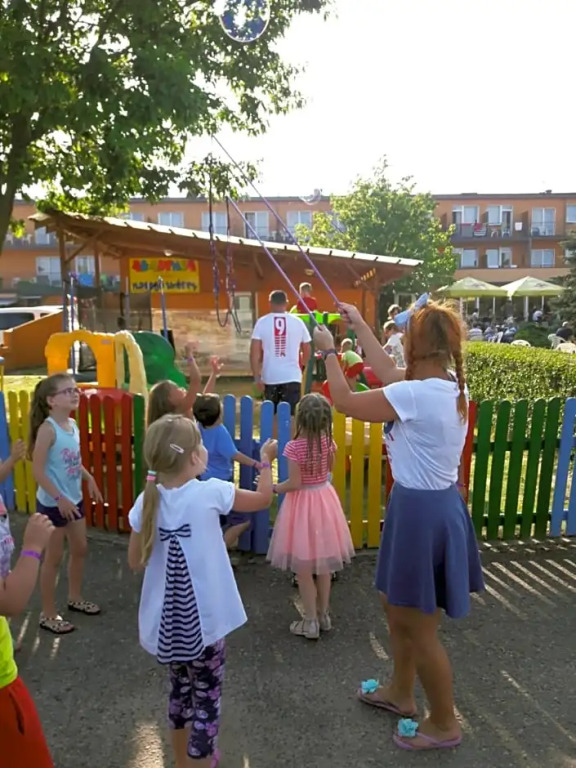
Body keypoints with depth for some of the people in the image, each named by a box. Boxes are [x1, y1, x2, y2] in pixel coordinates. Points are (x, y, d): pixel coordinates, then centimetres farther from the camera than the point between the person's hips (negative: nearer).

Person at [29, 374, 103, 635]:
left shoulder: (72, 424, 1)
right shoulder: (47, 428, -22)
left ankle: (75, 598, 40)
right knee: (54, 557, 6)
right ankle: (48, 614, 23)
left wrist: (89, 479, 7)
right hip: (52, 503, -8)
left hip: (74, 499, 8)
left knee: (80, 549, 19)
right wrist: (60, 499, -22)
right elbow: (38, 471, -22)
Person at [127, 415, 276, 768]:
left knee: (181, 691, 24)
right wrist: (266, 459, 9)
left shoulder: (147, 502, -9)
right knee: (206, 699, 11)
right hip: (203, 620, -5)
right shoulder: (210, 493, -20)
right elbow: (263, 499, -4)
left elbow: (136, 561, 2)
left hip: (166, 622, 5)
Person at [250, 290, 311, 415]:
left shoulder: (262, 322, -1)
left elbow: (255, 352, -7)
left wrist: (256, 377, -3)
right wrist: (302, 366, 31)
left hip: (270, 377, 1)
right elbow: (307, 351, 11)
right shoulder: (297, 322, 2)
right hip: (292, 376, -1)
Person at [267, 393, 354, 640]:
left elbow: (294, 483, -18)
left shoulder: (294, 447, -22)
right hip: (325, 499, 6)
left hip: (303, 503, -5)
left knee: (303, 569, 10)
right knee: (323, 565, 20)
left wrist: (274, 488, -2)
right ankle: (324, 615, 34)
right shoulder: (329, 441, -7)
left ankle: (311, 621, 21)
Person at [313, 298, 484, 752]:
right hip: (440, 502, 9)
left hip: (420, 511, -9)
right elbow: (389, 374, 14)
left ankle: (445, 725, 34)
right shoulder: (453, 387, 0)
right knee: (398, 607, 27)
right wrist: (360, 327, 21)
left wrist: (329, 350, 1)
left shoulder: (415, 395, -27)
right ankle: (401, 693, 48)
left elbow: (346, 403, -13)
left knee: (420, 627, 12)